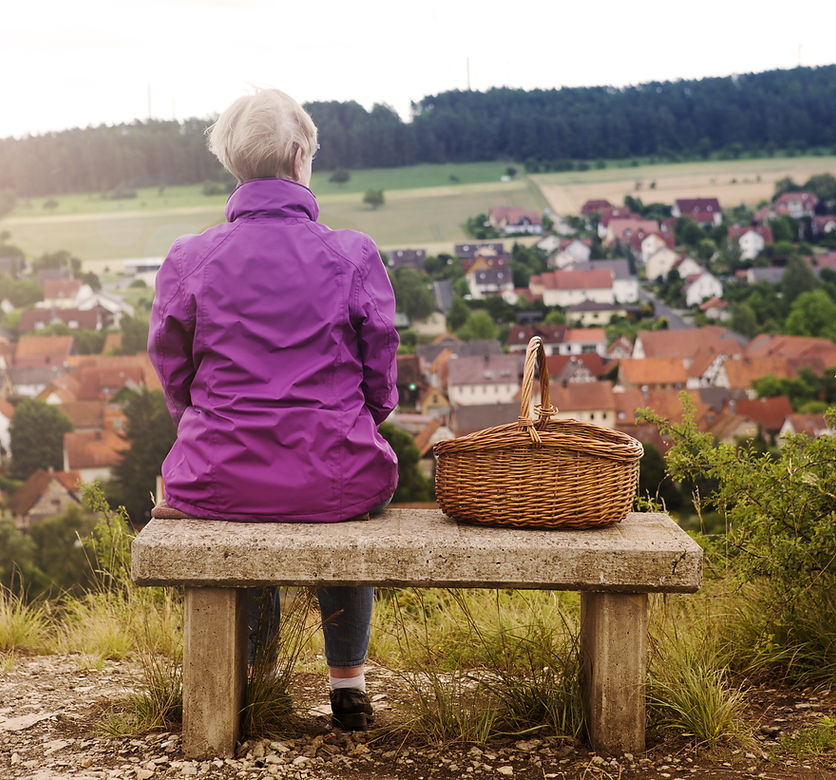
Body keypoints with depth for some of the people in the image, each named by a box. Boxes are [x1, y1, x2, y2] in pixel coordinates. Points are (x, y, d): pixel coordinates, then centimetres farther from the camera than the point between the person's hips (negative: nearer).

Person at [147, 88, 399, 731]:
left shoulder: (187, 261, -6)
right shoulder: (354, 255, -8)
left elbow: (176, 383, 5)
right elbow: (380, 386, 0)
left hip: (218, 479, 1)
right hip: (334, 481, -1)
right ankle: (349, 683, 39)